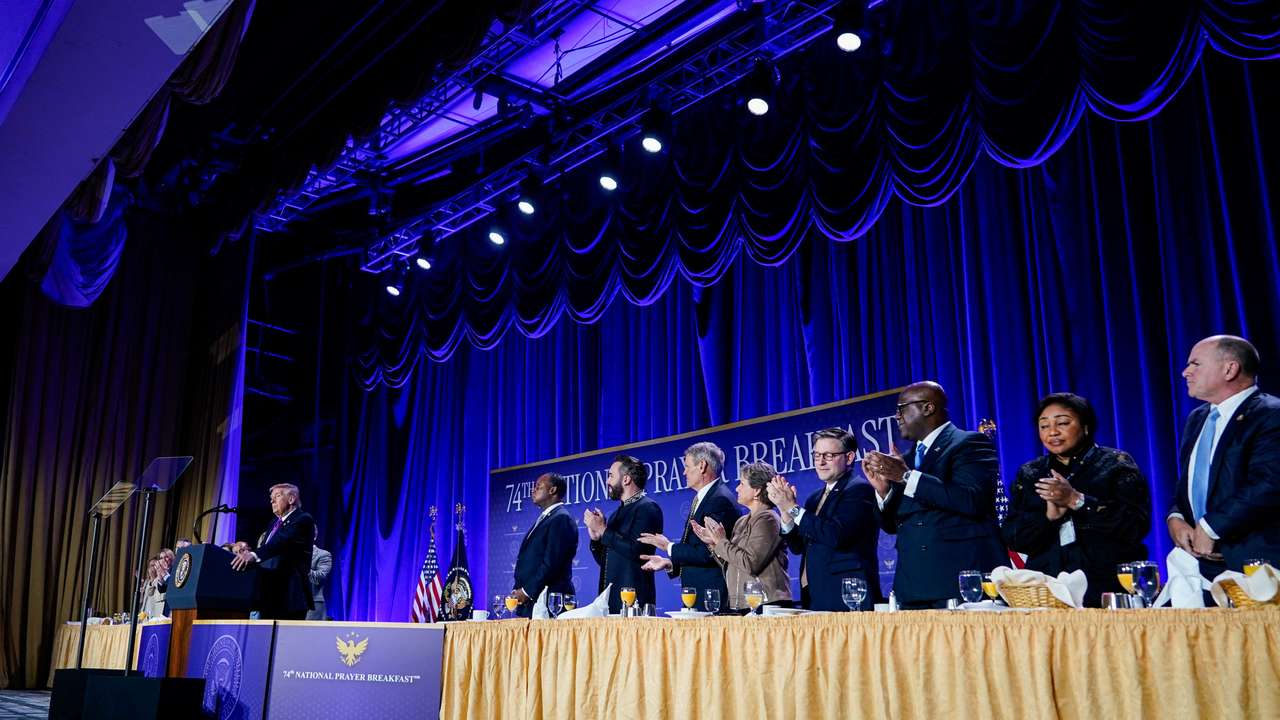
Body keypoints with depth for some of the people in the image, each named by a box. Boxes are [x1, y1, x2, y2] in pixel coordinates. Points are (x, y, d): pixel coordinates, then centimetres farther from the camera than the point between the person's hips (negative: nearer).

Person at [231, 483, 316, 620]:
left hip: (289, 595, -9)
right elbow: (264, 550, 20)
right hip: (269, 595, 9)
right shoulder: (276, 523, 23)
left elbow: (283, 541, -25)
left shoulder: (303, 520, -7)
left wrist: (254, 555, -39)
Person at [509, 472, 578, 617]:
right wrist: (519, 592, 8)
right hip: (529, 601, 9)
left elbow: (552, 563, -17)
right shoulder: (543, 519, 21)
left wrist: (527, 591, -15)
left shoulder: (561, 519, -9)